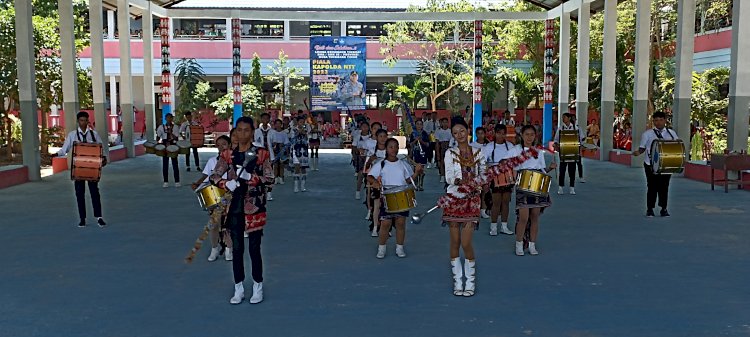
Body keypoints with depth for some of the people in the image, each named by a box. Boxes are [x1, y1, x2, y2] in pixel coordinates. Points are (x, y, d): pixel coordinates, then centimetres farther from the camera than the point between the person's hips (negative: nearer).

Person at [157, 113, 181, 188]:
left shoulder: (175, 127, 0)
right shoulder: (161, 127, 3)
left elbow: (176, 138, -8)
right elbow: (158, 137, 3)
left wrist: (170, 133, -22)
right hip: (164, 147, 1)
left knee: (175, 164, 1)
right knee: (165, 164, 3)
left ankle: (177, 181, 7)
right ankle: (166, 182, 10)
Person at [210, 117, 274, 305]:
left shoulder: (262, 153, -3)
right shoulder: (228, 154, 4)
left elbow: (269, 179, -5)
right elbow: (214, 177, 4)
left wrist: (250, 177, -20)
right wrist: (227, 184, -15)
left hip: (254, 206, -2)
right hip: (235, 206, 2)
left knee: (254, 247, 3)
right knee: (237, 248, 8)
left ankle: (257, 287, 18)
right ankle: (239, 289, 20)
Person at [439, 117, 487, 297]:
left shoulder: (478, 152, 7)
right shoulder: (450, 153, 2)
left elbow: (483, 174, 11)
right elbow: (448, 177, -8)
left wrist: (477, 183, -9)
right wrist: (459, 181, -28)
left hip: (471, 200, 0)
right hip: (454, 199, 0)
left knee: (466, 243, -6)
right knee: (455, 242, 4)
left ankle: (470, 282, 9)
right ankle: (457, 281, 15)